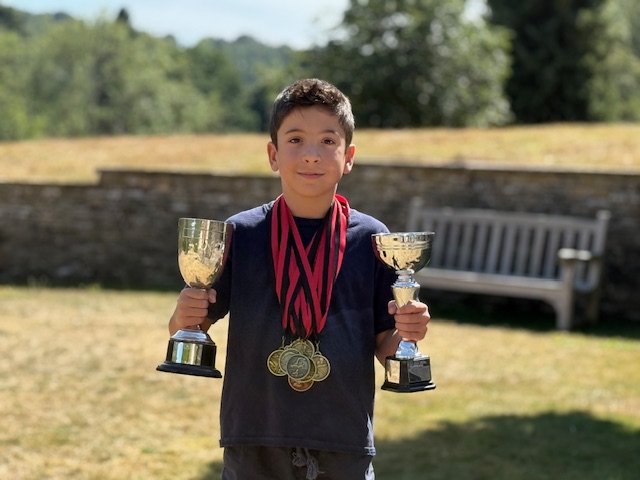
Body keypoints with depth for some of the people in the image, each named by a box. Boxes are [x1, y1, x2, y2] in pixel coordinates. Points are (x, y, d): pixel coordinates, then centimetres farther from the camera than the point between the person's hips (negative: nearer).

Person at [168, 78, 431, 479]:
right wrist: (185, 318, -18)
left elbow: (384, 348, 3)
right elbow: (186, 331, 2)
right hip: (254, 447, 0)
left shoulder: (370, 239, -2)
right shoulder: (239, 234, -3)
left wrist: (406, 333, -17)